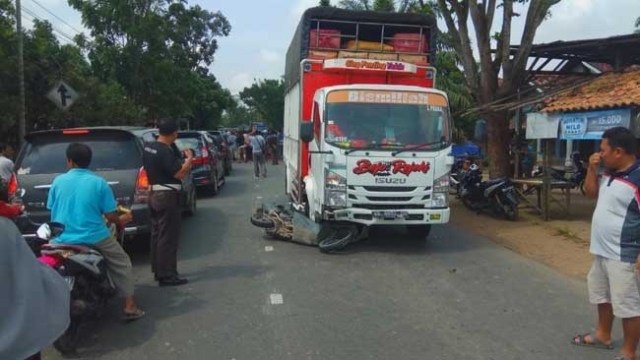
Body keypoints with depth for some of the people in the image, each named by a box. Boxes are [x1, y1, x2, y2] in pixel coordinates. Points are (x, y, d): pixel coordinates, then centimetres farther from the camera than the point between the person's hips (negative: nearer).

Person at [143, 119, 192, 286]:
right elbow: (179, 173, -23)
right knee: (168, 237, -3)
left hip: (154, 194, 10)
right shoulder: (165, 151, -21)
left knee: (157, 234, 16)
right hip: (168, 196, -10)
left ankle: (158, 270, 25)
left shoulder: (148, 147, 8)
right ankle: (167, 275, 2)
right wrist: (189, 159, -8)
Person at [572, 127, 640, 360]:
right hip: (602, 251, 10)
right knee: (602, 295, 24)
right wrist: (592, 169, 2)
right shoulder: (609, 173, 6)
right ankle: (603, 336, 43)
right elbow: (591, 192, 20)